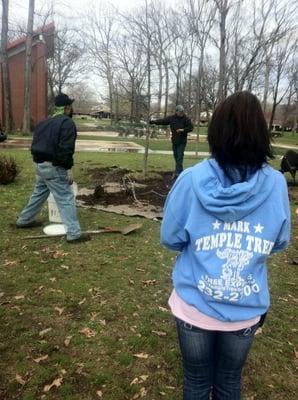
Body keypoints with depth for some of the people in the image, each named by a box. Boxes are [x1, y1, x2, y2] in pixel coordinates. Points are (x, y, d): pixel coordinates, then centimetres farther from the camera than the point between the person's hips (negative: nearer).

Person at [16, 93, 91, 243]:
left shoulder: (44, 123, 17)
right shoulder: (67, 123, -12)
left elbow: (35, 144, 19)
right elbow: (65, 149, -22)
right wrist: (68, 168, -19)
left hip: (40, 165, 9)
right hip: (54, 167, -9)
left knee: (39, 193, 26)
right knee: (66, 199, -6)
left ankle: (24, 220, 40)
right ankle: (74, 234, -6)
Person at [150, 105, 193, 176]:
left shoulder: (186, 119, -5)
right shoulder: (171, 118, 3)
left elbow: (191, 127, -5)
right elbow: (162, 121, 4)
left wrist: (183, 130, -20)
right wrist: (153, 121, -1)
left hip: (182, 141, -4)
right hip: (174, 141, 4)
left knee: (180, 156, -9)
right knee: (176, 156, 12)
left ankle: (178, 172, -8)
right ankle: (180, 170, 27)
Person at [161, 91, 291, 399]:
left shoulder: (191, 179, -19)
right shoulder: (276, 184, -13)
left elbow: (170, 239, -7)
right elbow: (279, 243, 1)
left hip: (194, 307, -1)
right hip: (247, 312, 2)